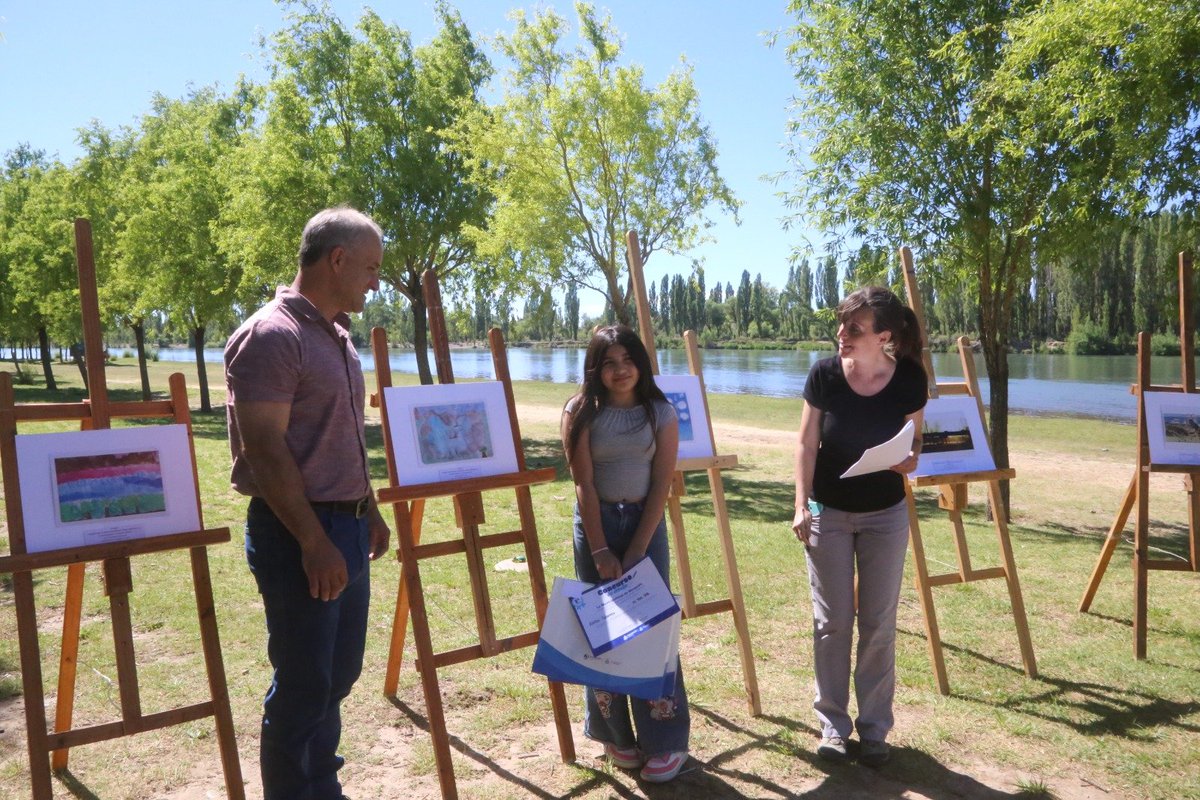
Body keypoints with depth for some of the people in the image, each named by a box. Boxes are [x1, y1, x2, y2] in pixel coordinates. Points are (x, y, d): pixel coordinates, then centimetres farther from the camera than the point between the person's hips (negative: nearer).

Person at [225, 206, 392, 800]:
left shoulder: (337, 336, 13)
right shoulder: (272, 335, -16)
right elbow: (265, 451, -21)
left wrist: (369, 511, 19)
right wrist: (314, 542, -21)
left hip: (345, 527, 9)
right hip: (297, 535, -9)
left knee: (338, 675, 19)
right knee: (302, 686, 2)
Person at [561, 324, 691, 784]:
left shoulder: (661, 413, -3)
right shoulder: (581, 412, -5)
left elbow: (662, 484, -5)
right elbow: (583, 483, -8)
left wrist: (636, 551, -11)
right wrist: (601, 550, -13)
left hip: (645, 523, 0)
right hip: (595, 524, 0)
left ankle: (665, 740, 9)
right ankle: (615, 735, 18)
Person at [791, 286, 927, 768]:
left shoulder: (909, 378, -13)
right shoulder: (824, 374, -15)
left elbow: (913, 437, 2)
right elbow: (807, 444, -6)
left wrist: (911, 457, -21)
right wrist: (802, 505, -13)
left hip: (885, 514, 1)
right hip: (828, 512, 0)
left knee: (878, 624, 8)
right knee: (831, 621, 6)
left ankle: (874, 728, 22)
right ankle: (833, 725, 21)